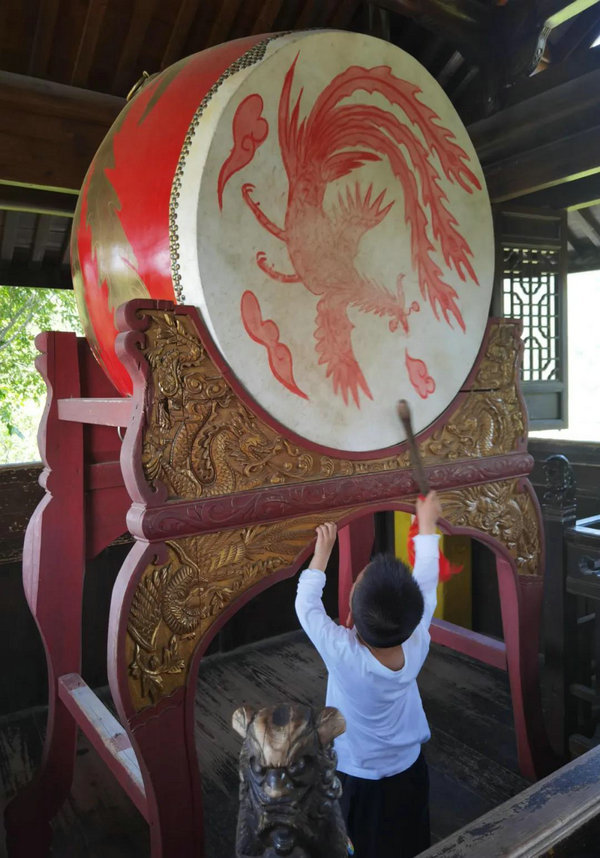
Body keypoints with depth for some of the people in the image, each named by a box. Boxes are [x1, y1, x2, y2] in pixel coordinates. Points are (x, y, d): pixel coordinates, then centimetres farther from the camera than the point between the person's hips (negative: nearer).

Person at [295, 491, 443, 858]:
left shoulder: (343, 655, -38)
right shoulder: (418, 644, -29)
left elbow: (306, 605, -20)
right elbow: (426, 581, -13)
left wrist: (322, 551, -10)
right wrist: (427, 523, -1)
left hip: (358, 780, -3)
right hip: (410, 772, 3)